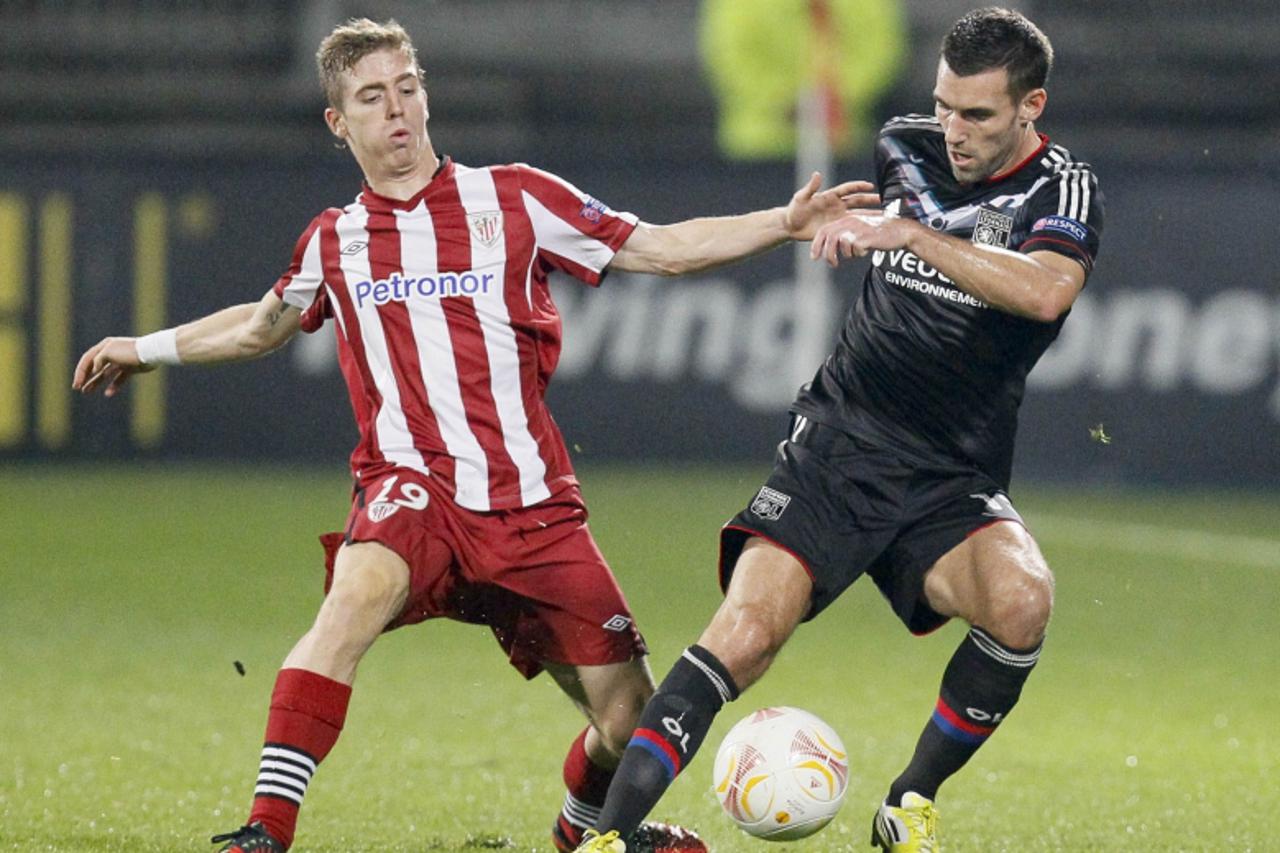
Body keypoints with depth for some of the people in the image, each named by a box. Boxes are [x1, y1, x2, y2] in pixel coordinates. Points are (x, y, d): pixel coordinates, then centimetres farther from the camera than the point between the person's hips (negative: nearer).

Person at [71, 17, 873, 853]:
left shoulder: (514, 200, 6)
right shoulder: (333, 244, 12)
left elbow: (665, 249, 6)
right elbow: (263, 325, 34)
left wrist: (786, 222, -4)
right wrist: (145, 349, 39)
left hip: (532, 502, 1)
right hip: (413, 486, -1)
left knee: (628, 717, 0)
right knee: (359, 592, -36)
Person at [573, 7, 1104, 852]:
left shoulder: (1063, 189, -7)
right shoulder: (906, 149, 7)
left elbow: (1046, 291, -30)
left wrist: (906, 233, -30)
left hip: (952, 482, -2)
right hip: (834, 447, 2)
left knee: (1022, 600, -30)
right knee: (743, 635, -20)